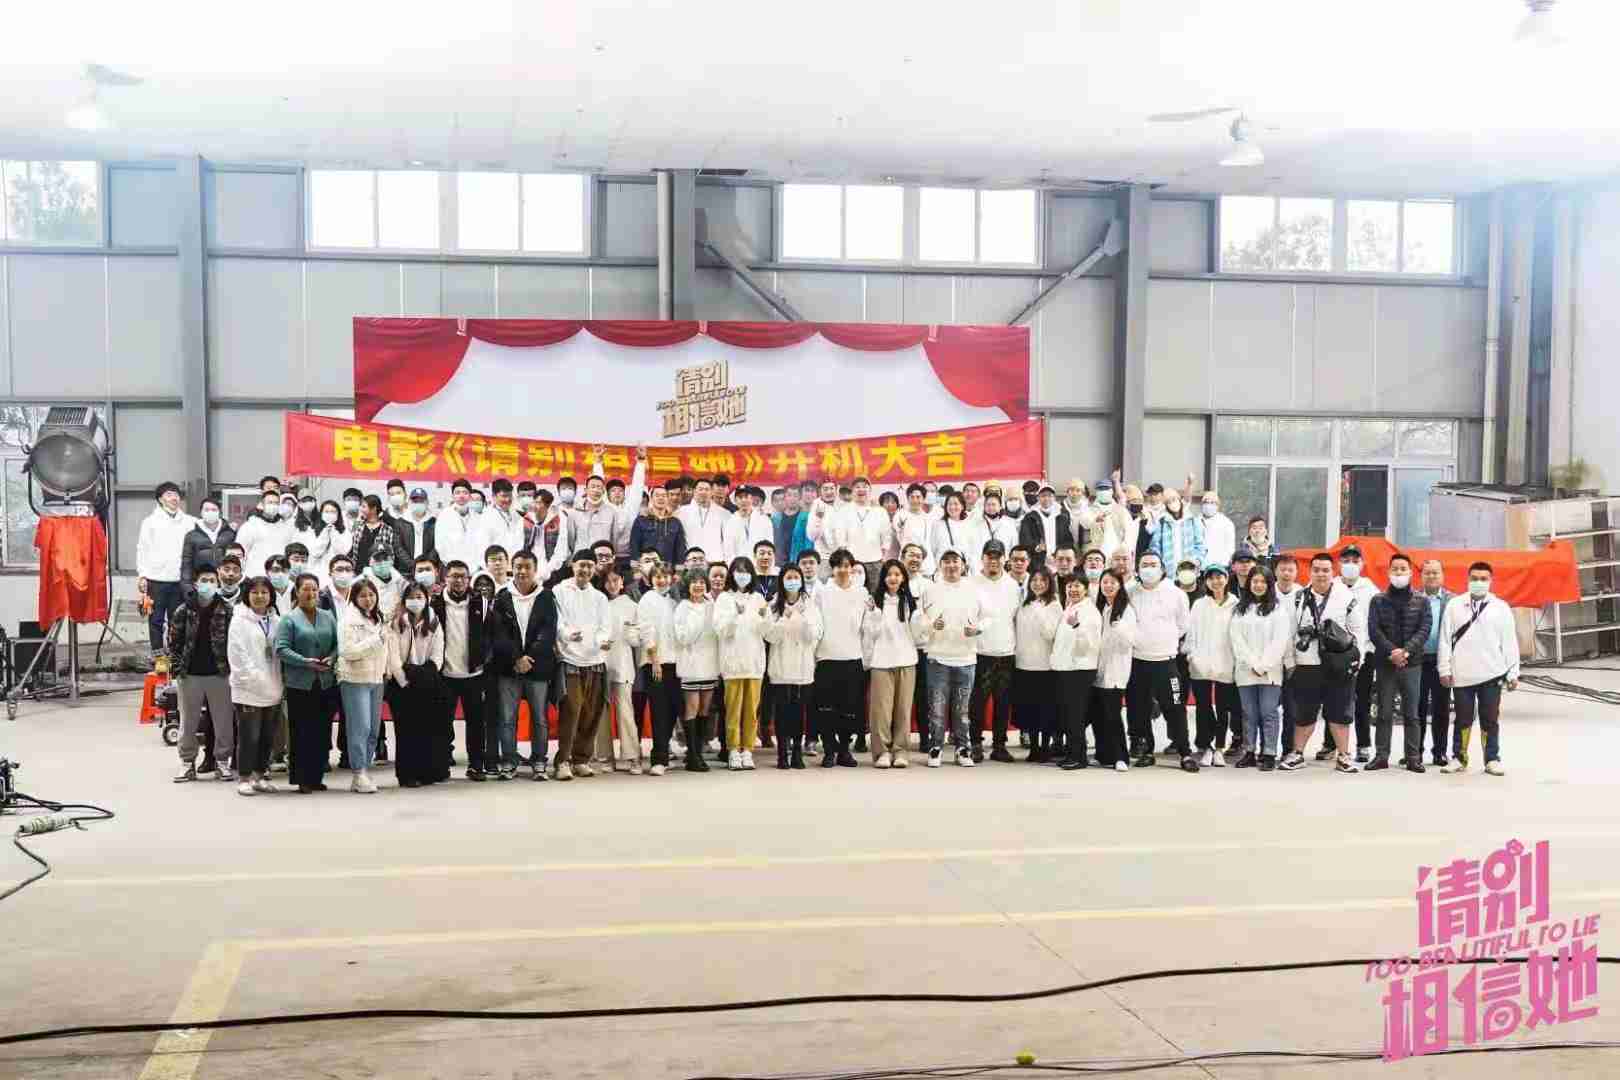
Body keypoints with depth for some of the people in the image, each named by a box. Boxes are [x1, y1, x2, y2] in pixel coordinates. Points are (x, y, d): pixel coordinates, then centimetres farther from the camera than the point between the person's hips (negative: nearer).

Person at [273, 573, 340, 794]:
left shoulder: (328, 617, 12)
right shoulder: (289, 619, -1)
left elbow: (337, 643, 12)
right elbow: (281, 649, -9)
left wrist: (331, 658, -8)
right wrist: (306, 662, -18)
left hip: (326, 682, 4)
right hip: (300, 684, -4)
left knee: (323, 732, 6)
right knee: (301, 732, -2)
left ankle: (317, 777, 15)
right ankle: (302, 779, 5)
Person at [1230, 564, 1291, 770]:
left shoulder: (1279, 607, 3)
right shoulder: (1240, 609, 11)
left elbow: (1280, 639, -4)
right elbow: (1237, 639, 3)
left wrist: (1264, 665, -10)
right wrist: (1253, 665, -7)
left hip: (1270, 671, -3)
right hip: (1245, 670, 3)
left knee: (1268, 713, -4)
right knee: (1249, 713, 6)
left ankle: (1269, 755, -1)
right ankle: (1249, 753, 11)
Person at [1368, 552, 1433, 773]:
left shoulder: (1421, 601, 7)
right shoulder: (1378, 600, 6)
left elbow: (1424, 630, -2)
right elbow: (1373, 630, -2)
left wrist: (1406, 651, -15)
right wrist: (1391, 651, -14)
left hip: (1412, 663, 0)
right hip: (1385, 663, 0)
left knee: (1412, 713, 3)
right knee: (1384, 712, 4)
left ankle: (1413, 757, 7)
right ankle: (1382, 755, 7)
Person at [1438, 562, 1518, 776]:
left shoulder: (1501, 607, 5)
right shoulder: (1454, 605, 4)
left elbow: (1509, 642, 6)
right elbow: (1445, 639, 3)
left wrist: (1513, 674, 3)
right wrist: (1445, 669, -1)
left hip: (1491, 673, 0)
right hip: (1461, 674, 0)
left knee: (1490, 719, 5)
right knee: (1463, 718, 7)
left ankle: (1492, 759, 14)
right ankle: (1458, 758, 16)